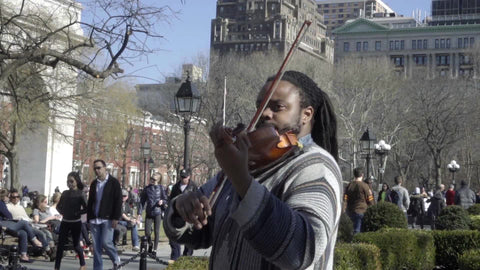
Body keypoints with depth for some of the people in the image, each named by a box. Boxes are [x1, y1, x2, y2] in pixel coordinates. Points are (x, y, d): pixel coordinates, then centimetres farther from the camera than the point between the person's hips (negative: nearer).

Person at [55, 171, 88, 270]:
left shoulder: (80, 194, -7)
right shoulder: (65, 193, 6)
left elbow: (85, 209, -10)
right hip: (65, 222, 4)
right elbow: (58, 206, 18)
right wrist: (62, 212, 2)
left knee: (76, 245, 6)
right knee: (60, 244, 0)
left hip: (75, 223, -4)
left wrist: (77, 213, -15)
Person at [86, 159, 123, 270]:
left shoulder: (114, 182, -1)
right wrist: (89, 218, 12)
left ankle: (116, 261, 12)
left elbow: (118, 201, -6)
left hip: (107, 219, -5)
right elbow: (90, 202, 19)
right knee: (96, 246, 3)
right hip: (94, 219, 5)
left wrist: (116, 218, -13)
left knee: (106, 242, -13)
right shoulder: (94, 184, 15)